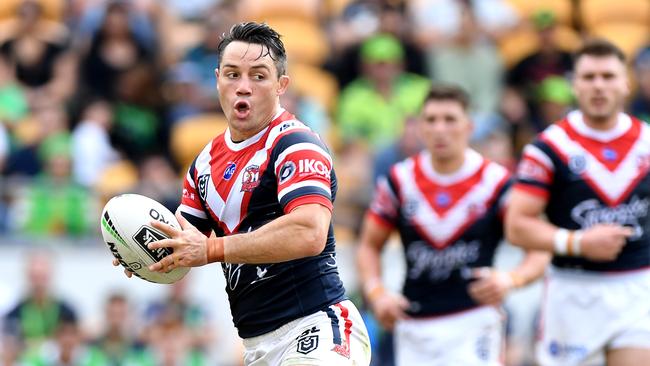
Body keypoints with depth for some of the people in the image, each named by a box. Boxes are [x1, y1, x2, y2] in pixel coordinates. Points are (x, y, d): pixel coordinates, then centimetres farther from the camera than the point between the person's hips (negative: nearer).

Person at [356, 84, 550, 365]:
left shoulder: (496, 182, -5)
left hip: (473, 324, -3)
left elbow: (539, 252, -2)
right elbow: (369, 246, 13)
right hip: (414, 327, 3)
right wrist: (377, 294, -5)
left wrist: (509, 280, -23)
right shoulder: (399, 181, 3)